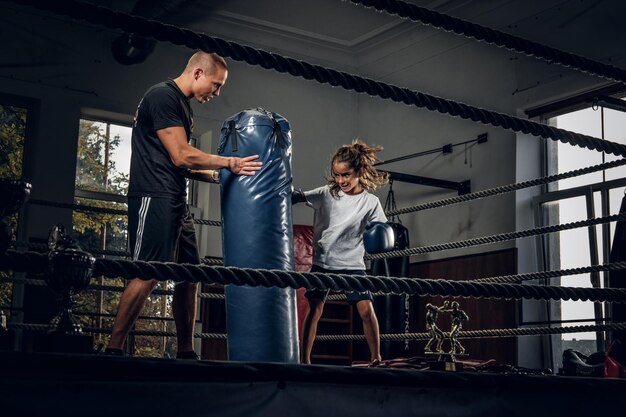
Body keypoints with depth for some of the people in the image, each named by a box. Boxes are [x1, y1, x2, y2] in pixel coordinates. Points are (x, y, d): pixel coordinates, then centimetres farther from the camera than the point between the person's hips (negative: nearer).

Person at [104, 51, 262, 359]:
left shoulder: (182, 104, 22)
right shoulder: (163, 97, -9)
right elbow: (181, 156, -16)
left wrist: (219, 175, 17)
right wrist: (229, 163, -9)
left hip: (175, 202, 11)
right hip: (154, 198, -10)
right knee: (149, 274, -16)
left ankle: (186, 353, 19)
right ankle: (113, 350, -12)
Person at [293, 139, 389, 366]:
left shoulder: (370, 202, -4)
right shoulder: (327, 193, -2)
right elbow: (299, 197, -3)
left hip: (352, 264, 0)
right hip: (323, 261, 1)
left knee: (366, 309, -7)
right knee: (314, 308, -6)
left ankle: (376, 358, 8)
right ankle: (304, 360, 0)